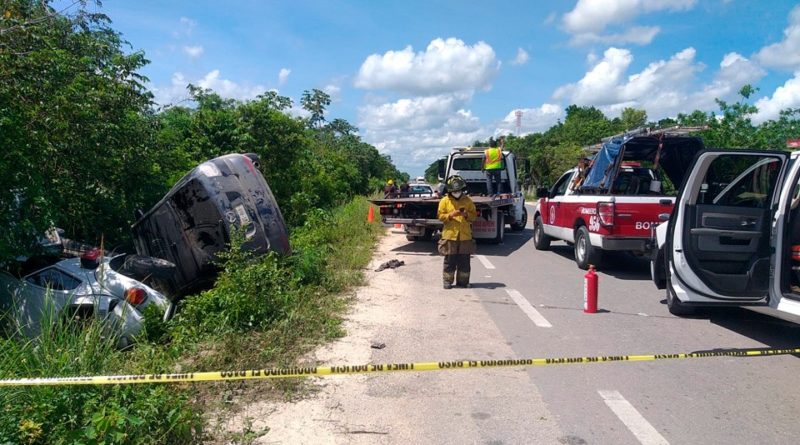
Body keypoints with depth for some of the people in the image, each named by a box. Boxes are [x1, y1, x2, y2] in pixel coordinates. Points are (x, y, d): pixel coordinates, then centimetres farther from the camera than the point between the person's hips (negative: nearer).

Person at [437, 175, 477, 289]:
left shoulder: (468, 201, 7)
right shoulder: (445, 201, 2)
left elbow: (474, 215, 9)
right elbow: (440, 216, 0)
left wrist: (466, 215, -12)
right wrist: (450, 215, -17)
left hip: (465, 236, 2)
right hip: (450, 235, -2)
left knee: (464, 261, 5)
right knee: (450, 260, 1)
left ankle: (463, 281, 15)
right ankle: (448, 281, 11)